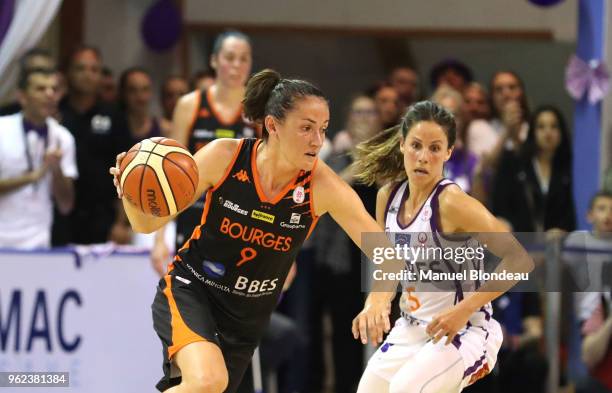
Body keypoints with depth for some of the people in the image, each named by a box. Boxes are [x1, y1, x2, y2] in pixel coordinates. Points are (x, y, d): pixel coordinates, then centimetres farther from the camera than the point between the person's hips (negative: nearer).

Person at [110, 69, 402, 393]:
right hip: (190, 289, -3)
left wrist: (378, 299, -33)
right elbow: (148, 223, -10)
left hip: (248, 315, 3)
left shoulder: (322, 186, -16)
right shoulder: (223, 157, -18)